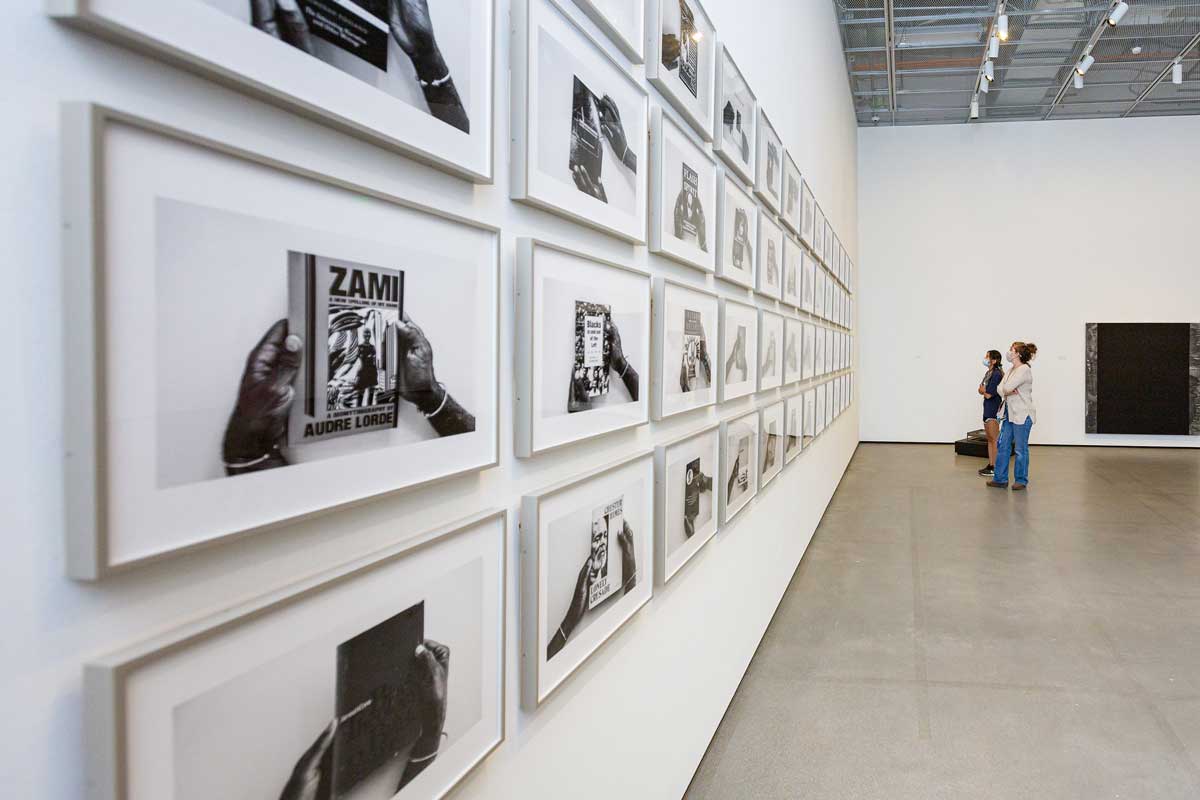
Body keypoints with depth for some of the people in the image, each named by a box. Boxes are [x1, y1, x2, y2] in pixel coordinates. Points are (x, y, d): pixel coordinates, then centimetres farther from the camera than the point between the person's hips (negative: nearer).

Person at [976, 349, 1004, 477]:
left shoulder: (997, 374, -16)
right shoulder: (988, 373, 12)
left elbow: (988, 394, -18)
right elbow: (981, 389, 11)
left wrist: (983, 390, 2)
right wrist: (985, 391, -11)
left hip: (994, 410, -9)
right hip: (987, 409, 9)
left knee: (994, 440, -4)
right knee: (989, 439, 13)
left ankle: (995, 468, 0)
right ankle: (990, 465, 20)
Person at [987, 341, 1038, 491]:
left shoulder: (1024, 369, -15)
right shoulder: (1011, 370, 13)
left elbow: (1007, 387, -22)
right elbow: (1000, 388, 6)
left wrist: (1006, 390, -1)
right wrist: (1007, 391, -13)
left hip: (1022, 415, -9)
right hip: (1009, 413, 9)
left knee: (1021, 449, 2)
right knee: (1002, 445, 9)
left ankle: (1021, 480, 13)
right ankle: (1000, 479, 16)